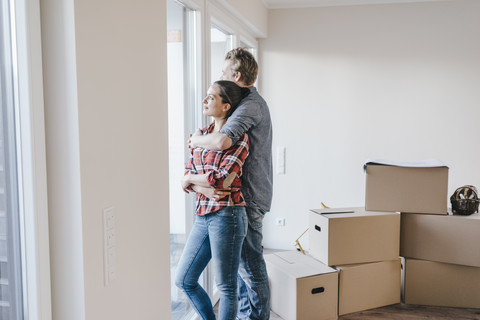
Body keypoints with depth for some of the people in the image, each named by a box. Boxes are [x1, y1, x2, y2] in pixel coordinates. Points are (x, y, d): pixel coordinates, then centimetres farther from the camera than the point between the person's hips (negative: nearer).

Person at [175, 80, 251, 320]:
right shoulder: (203, 135, 13)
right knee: (184, 280, 16)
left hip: (226, 216, -8)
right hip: (203, 216, 8)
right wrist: (203, 188, -14)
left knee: (226, 288, 4)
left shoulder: (238, 137, -8)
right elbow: (187, 177, 7)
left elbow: (222, 178, -19)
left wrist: (191, 178, -3)